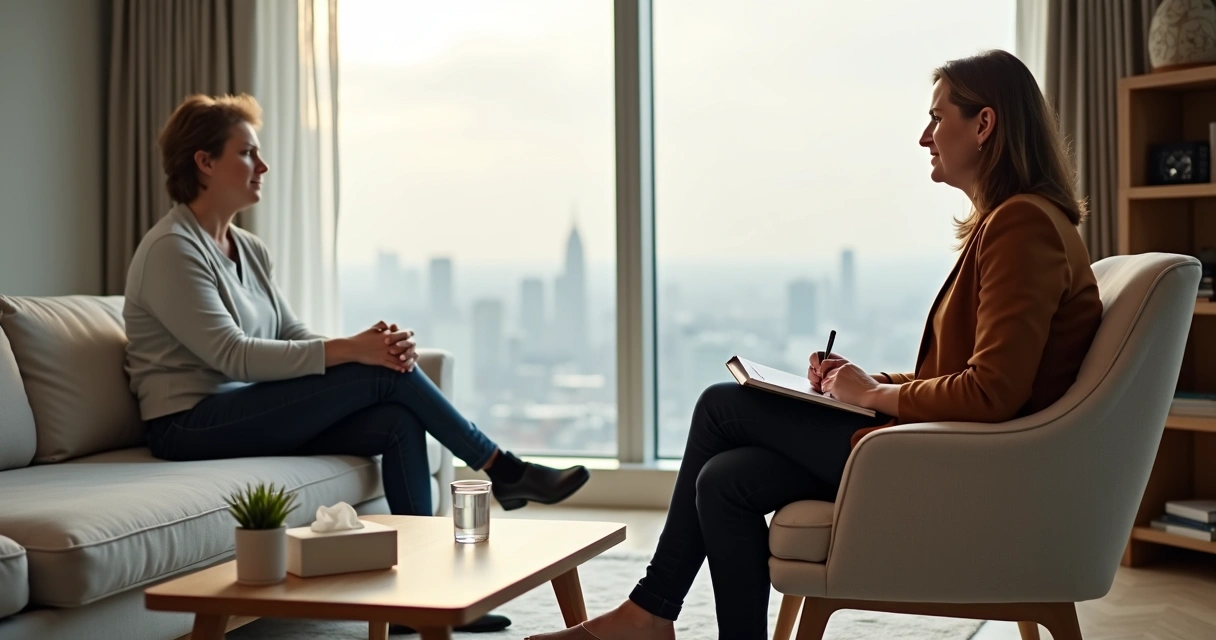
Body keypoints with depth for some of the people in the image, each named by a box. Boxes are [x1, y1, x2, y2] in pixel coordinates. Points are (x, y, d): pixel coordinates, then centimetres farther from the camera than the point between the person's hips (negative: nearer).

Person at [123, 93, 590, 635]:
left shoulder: (248, 249, 14)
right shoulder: (171, 249, -13)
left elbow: (291, 335, 8)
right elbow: (232, 355, -22)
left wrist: (371, 345, -13)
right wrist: (349, 351, -27)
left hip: (251, 413, 8)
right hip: (192, 425, -8)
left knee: (398, 420, -16)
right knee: (381, 376, -19)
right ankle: (504, 471, -4)